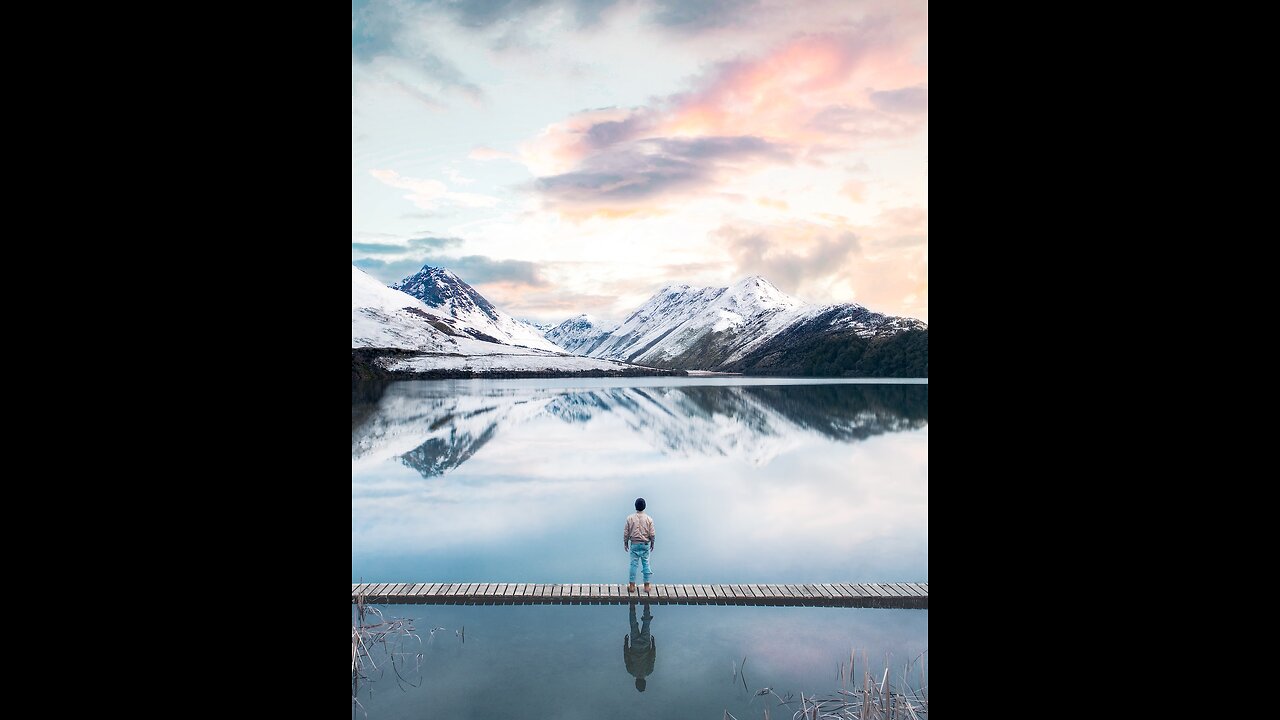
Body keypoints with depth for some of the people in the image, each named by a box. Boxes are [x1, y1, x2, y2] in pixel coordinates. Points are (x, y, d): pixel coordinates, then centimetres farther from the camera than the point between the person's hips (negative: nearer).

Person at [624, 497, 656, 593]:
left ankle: (632, 586, 9)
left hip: (634, 544, 0)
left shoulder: (630, 518, -8)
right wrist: (652, 544, 11)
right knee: (646, 564, 8)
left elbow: (626, 533, -4)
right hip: (645, 544, 0)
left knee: (633, 564, 6)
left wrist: (625, 543, 9)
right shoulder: (649, 519, -8)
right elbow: (652, 534, -5)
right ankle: (646, 586, 11)